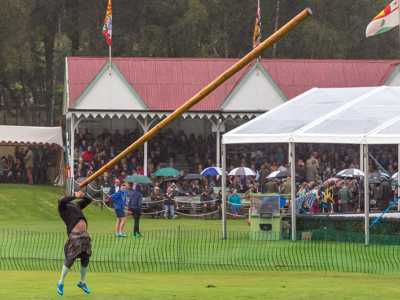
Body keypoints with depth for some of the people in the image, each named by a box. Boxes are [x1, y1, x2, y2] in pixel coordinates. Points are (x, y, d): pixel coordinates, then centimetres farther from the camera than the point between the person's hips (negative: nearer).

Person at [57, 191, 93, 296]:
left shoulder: (76, 205, 21)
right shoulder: (63, 208, 0)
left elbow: (88, 200, 28)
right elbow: (61, 201, -21)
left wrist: (83, 196, 7)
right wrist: (75, 196, -17)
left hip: (85, 236, 7)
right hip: (74, 236, -7)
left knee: (85, 260, 11)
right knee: (70, 260, -7)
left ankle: (82, 282, 30)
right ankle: (61, 283, 9)